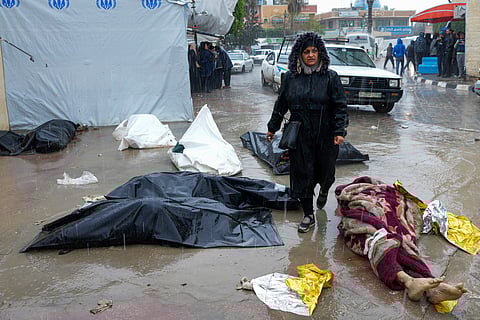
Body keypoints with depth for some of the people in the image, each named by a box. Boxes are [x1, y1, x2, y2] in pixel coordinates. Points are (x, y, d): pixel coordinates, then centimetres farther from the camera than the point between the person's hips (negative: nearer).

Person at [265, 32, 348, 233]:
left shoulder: (330, 77, -3)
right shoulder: (290, 77, 4)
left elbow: (340, 106, -4)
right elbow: (281, 104, 13)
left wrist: (340, 131, -13)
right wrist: (272, 128, 16)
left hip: (325, 135, -1)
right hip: (299, 135, 1)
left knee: (325, 169, 11)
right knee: (302, 173, 2)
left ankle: (324, 191, 48)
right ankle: (308, 215, 14)